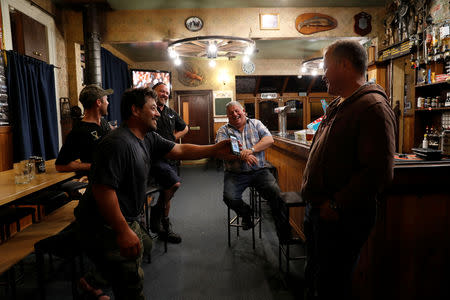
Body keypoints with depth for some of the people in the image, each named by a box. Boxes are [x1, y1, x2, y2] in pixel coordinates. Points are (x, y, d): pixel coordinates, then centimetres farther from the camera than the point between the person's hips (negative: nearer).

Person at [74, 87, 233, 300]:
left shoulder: (148, 138, 5)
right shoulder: (117, 143, -25)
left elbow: (180, 151, 7)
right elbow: (102, 189, -29)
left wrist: (215, 150, -1)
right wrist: (123, 232, -26)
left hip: (127, 219, 9)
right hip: (105, 226, -9)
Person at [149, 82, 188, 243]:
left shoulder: (171, 112, 18)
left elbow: (184, 128, 31)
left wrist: (174, 137, 14)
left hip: (170, 157, 7)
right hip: (155, 157, -7)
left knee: (167, 190, 11)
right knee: (175, 183, -24)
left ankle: (165, 227, 26)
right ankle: (157, 211, 2)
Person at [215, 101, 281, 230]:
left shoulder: (256, 123, 13)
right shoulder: (223, 131, 8)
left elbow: (269, 140, -2)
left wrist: (250, 150, -17)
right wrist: (242, 156, -21)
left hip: (259, 171, 1)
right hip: (235, 174, 0)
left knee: (274, 191, -24)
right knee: (230, 198, -25)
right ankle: (246, 213, 9)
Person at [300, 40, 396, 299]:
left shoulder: (373, 106, -17)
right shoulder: (338, 106, 14)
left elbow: (379, 172, -25)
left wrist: (336, 205, -20)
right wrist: (314, 199, 13)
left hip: (341, 218, -9)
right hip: (317, 210, 9)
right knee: (314, 278, 24)